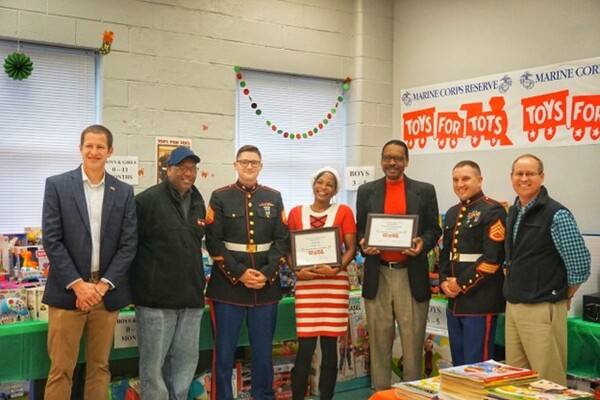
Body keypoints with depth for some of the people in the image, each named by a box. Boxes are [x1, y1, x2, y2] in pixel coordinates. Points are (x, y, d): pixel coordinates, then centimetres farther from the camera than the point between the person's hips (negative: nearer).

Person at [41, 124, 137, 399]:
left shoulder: (124, 192, 6)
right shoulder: (57, 185, 0)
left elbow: (129, 244, 2)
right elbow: (51, 240, -5)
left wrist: (102, 286, -8)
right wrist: (78, 285, -12)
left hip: (107, 292, 2)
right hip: (68, 292, -2)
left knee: (99, 367, 11)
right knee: (61, 370, 2)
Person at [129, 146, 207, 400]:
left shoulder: (198, 203, 13)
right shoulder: (147, 200, -8)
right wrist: (140, 283, -6)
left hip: (191, 297, 6)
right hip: (157, 297, -6)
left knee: (187, 360, 13)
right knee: (154, 362, 2)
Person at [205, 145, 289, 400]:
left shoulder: (274, 198, 10)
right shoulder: (220, 197, 2)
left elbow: (282, 241, 4)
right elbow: (213, 242, -5)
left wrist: (267, 273, -10)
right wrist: (240, 273, -14)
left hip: (266, 285, 2)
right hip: (228, 285, -2)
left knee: (263, 350, 10)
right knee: (224, 350, 3)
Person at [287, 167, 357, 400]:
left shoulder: (343, 212, 4)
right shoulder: (296, 213, 8)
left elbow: (351, 248, 2)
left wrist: (336, 269, -14)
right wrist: (297, 270, -9)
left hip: (335, 283, 0)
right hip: (306, 284, 0)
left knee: (330, 347, 4)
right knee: (305, 347, -3)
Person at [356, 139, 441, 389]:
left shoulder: (425, 191, 5)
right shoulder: (366, 191, 8)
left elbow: (434, 229, 5)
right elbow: (360, 230, 10)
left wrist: (423, 243, -16)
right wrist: (363, 244, -11)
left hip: (412, 276, -1)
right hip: (378, 275, 1)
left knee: (413, 342, 5)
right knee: (379, 342, 9)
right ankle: (381, 392, 21)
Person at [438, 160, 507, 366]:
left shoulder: (493, 211, -9)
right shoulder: (452, 213, 16)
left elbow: (493, 257, -18)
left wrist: (462, 283, -14)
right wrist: (444, 281, 3)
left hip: (480, 301, -8)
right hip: (454, 300, 8)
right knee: (458, 361, 16)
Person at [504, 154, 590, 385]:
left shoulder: (556, 214, -11)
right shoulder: (513, 213, 11)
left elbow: (580, 265, -10)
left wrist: (563, 298, 1)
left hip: (542, 310, -7)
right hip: (513, 306, 7)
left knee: (548, 382, -1)